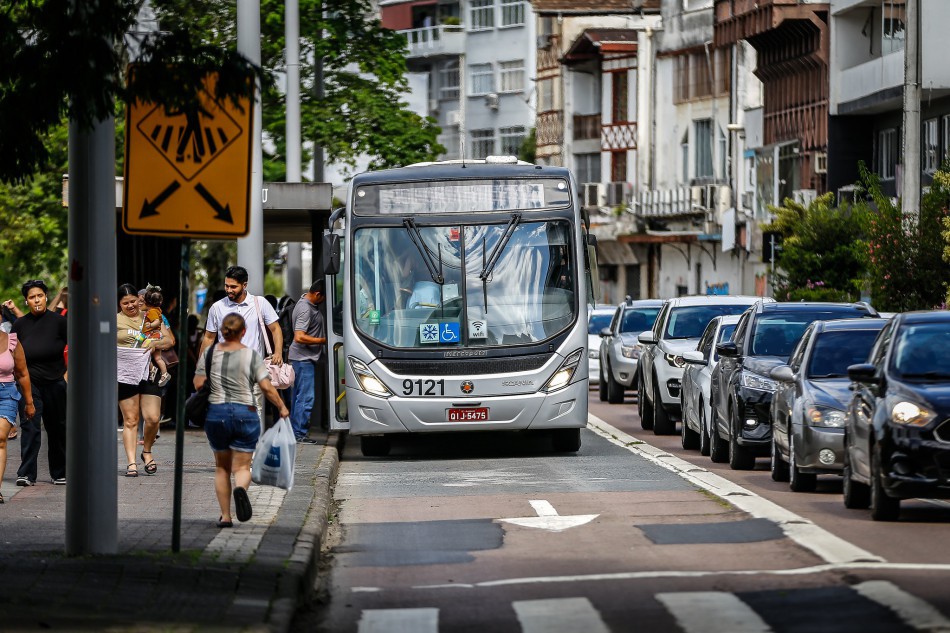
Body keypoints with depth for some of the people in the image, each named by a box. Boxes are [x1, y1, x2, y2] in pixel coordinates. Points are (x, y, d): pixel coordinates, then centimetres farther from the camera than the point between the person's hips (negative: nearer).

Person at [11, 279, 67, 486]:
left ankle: (59, 473, 21)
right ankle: (26, 474, -12)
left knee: (57, 428, 9)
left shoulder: (58, 321, -1)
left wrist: (68, 373, -3)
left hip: (55, 382, 0)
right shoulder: (20, 324, 4)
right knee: (29, 426, -10)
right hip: (29, 382, 0)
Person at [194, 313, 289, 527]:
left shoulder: (209, 353, 1)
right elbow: (267, 388, -8)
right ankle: (240, 488, -31)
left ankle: (225, 516, 11)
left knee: (222, 467, 15)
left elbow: (198, 384, -2)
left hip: (216, 413, 2)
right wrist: (282, 407, 6)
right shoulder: (252, 355, -4)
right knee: (242, 466, 3)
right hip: (245, 413, -2)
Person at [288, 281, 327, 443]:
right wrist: (323, 340, -22)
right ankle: (299, 434, -7)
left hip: (304, 358, 11)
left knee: (298, 395, 15)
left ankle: (295, 429, 21)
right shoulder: (306, 310, -23)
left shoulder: (307, 300, 9)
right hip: (304, 358, -11)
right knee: (306, 396, -9)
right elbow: (299, 337, -29)